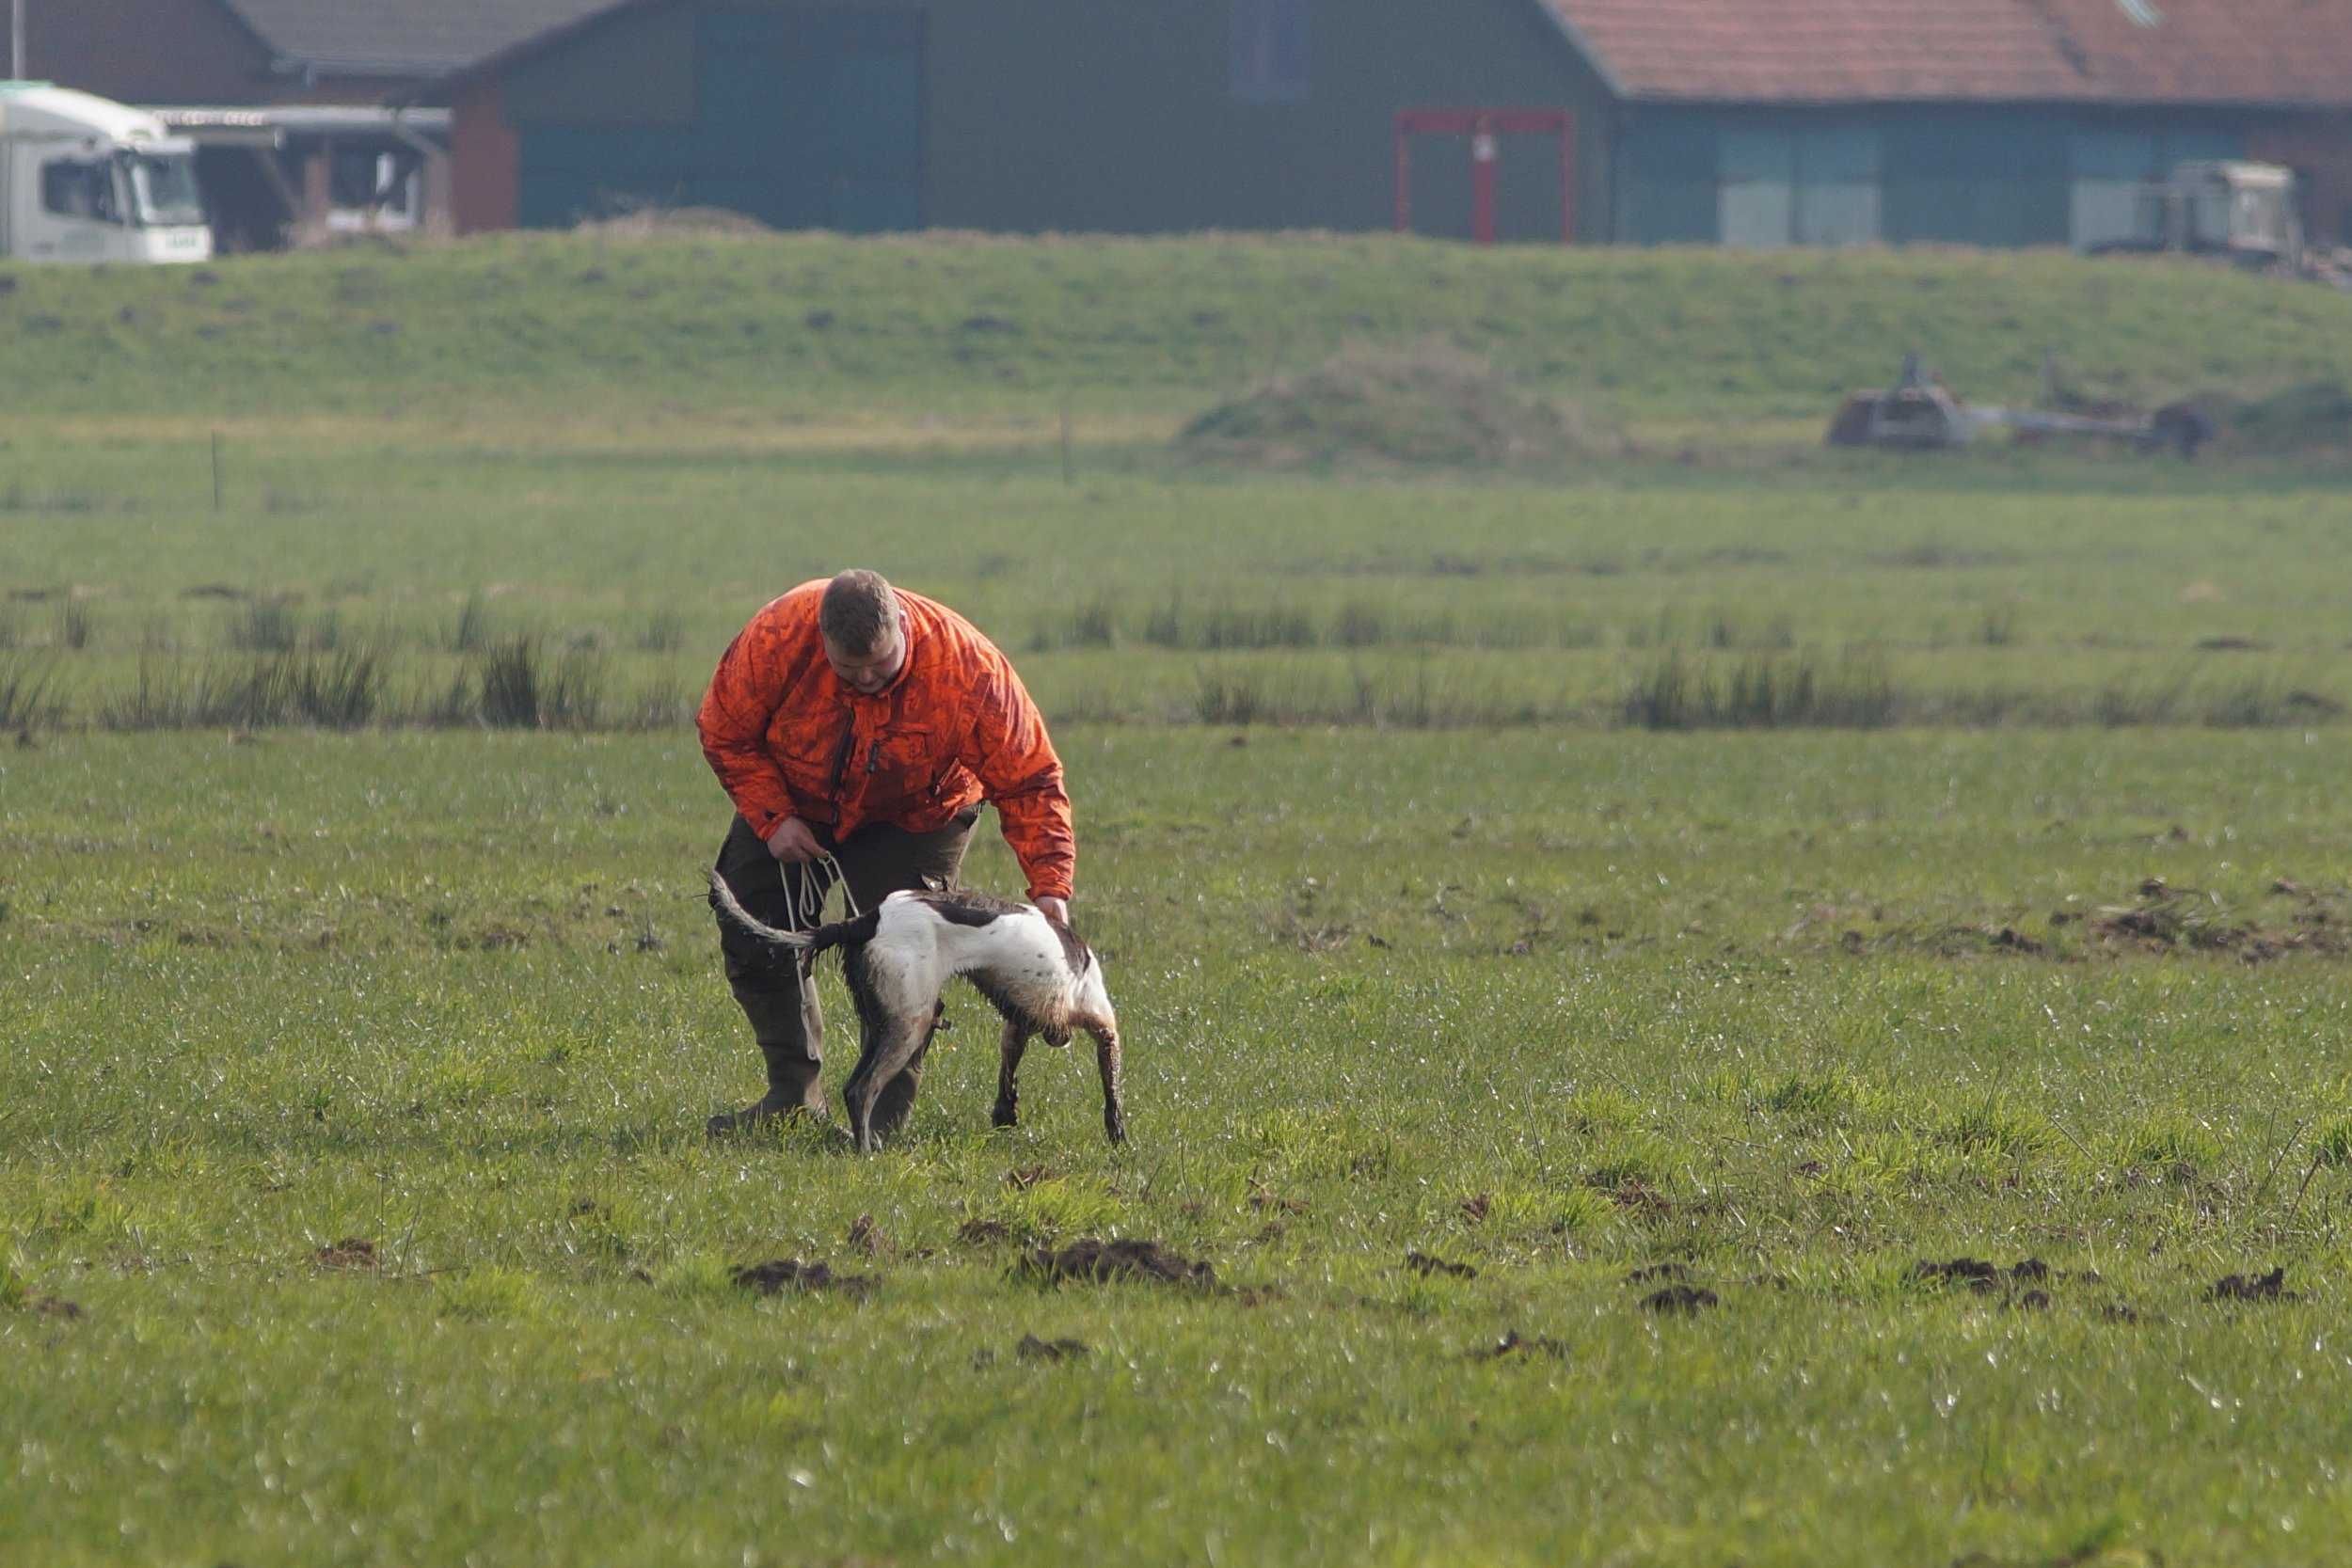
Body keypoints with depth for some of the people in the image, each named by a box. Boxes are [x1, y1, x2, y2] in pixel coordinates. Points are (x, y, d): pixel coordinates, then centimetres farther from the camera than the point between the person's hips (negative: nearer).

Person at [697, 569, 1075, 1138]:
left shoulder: (969, 669, -34)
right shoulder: (778, 637, -32)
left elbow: (1028, 781, -25)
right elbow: (726, 733, -15)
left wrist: (1050, 887, -34)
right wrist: (773, 818, -24)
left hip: (909, 819, -2)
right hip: (796, 805, 3)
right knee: (751, 938, -2)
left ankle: (885, 1120, -8)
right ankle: (793, 1095, 14)